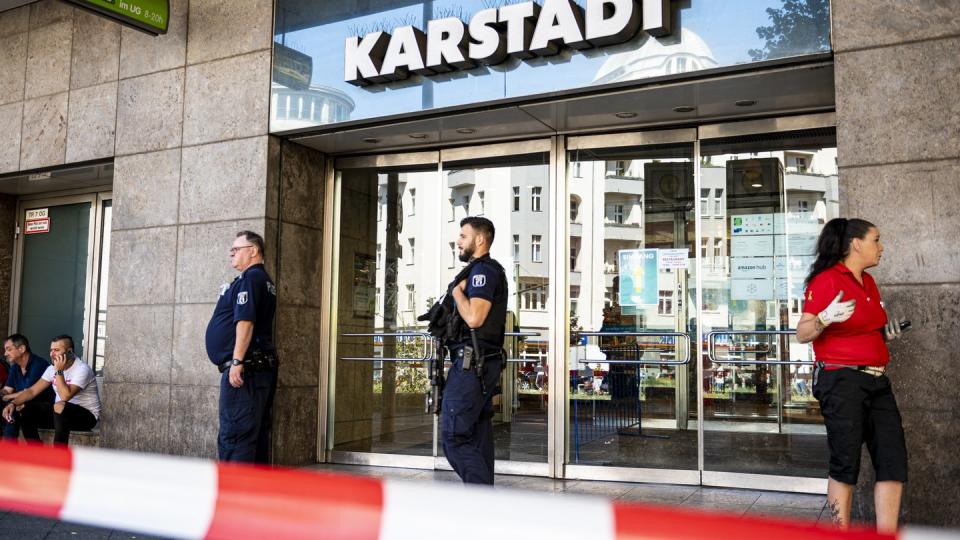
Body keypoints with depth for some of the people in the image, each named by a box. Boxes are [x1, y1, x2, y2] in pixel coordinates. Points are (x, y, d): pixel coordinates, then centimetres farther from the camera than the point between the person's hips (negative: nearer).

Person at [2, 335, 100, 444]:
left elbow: (65, 396, -31)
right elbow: (32, 391, 2)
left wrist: (59, 371, -26)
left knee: (60, 407, -37)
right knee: (25, 411, -5)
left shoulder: (82, 369, -20)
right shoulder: (53, 368, 5)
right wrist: (13, 403, -14)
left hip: (86, 415, -8)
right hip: (61, 413, 8)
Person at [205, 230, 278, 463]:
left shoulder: (250, 279, -10)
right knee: (257, 433, 12)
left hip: (243, 370, -10)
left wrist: (237, 362, -22)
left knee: (233, 435, -9)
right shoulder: (266, 281, 20)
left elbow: (245, 321, -19)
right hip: (264, 367, 10)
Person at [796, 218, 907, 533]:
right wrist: (825, 318, -31)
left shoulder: (869, 283, 15)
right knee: (846, 463, -1)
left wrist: (887, 331, 9)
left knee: (894, 460, 5)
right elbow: (802, 334, -12)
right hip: (843, 380, -8)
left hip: (877, 381, 8)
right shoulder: (826, 280, -10)